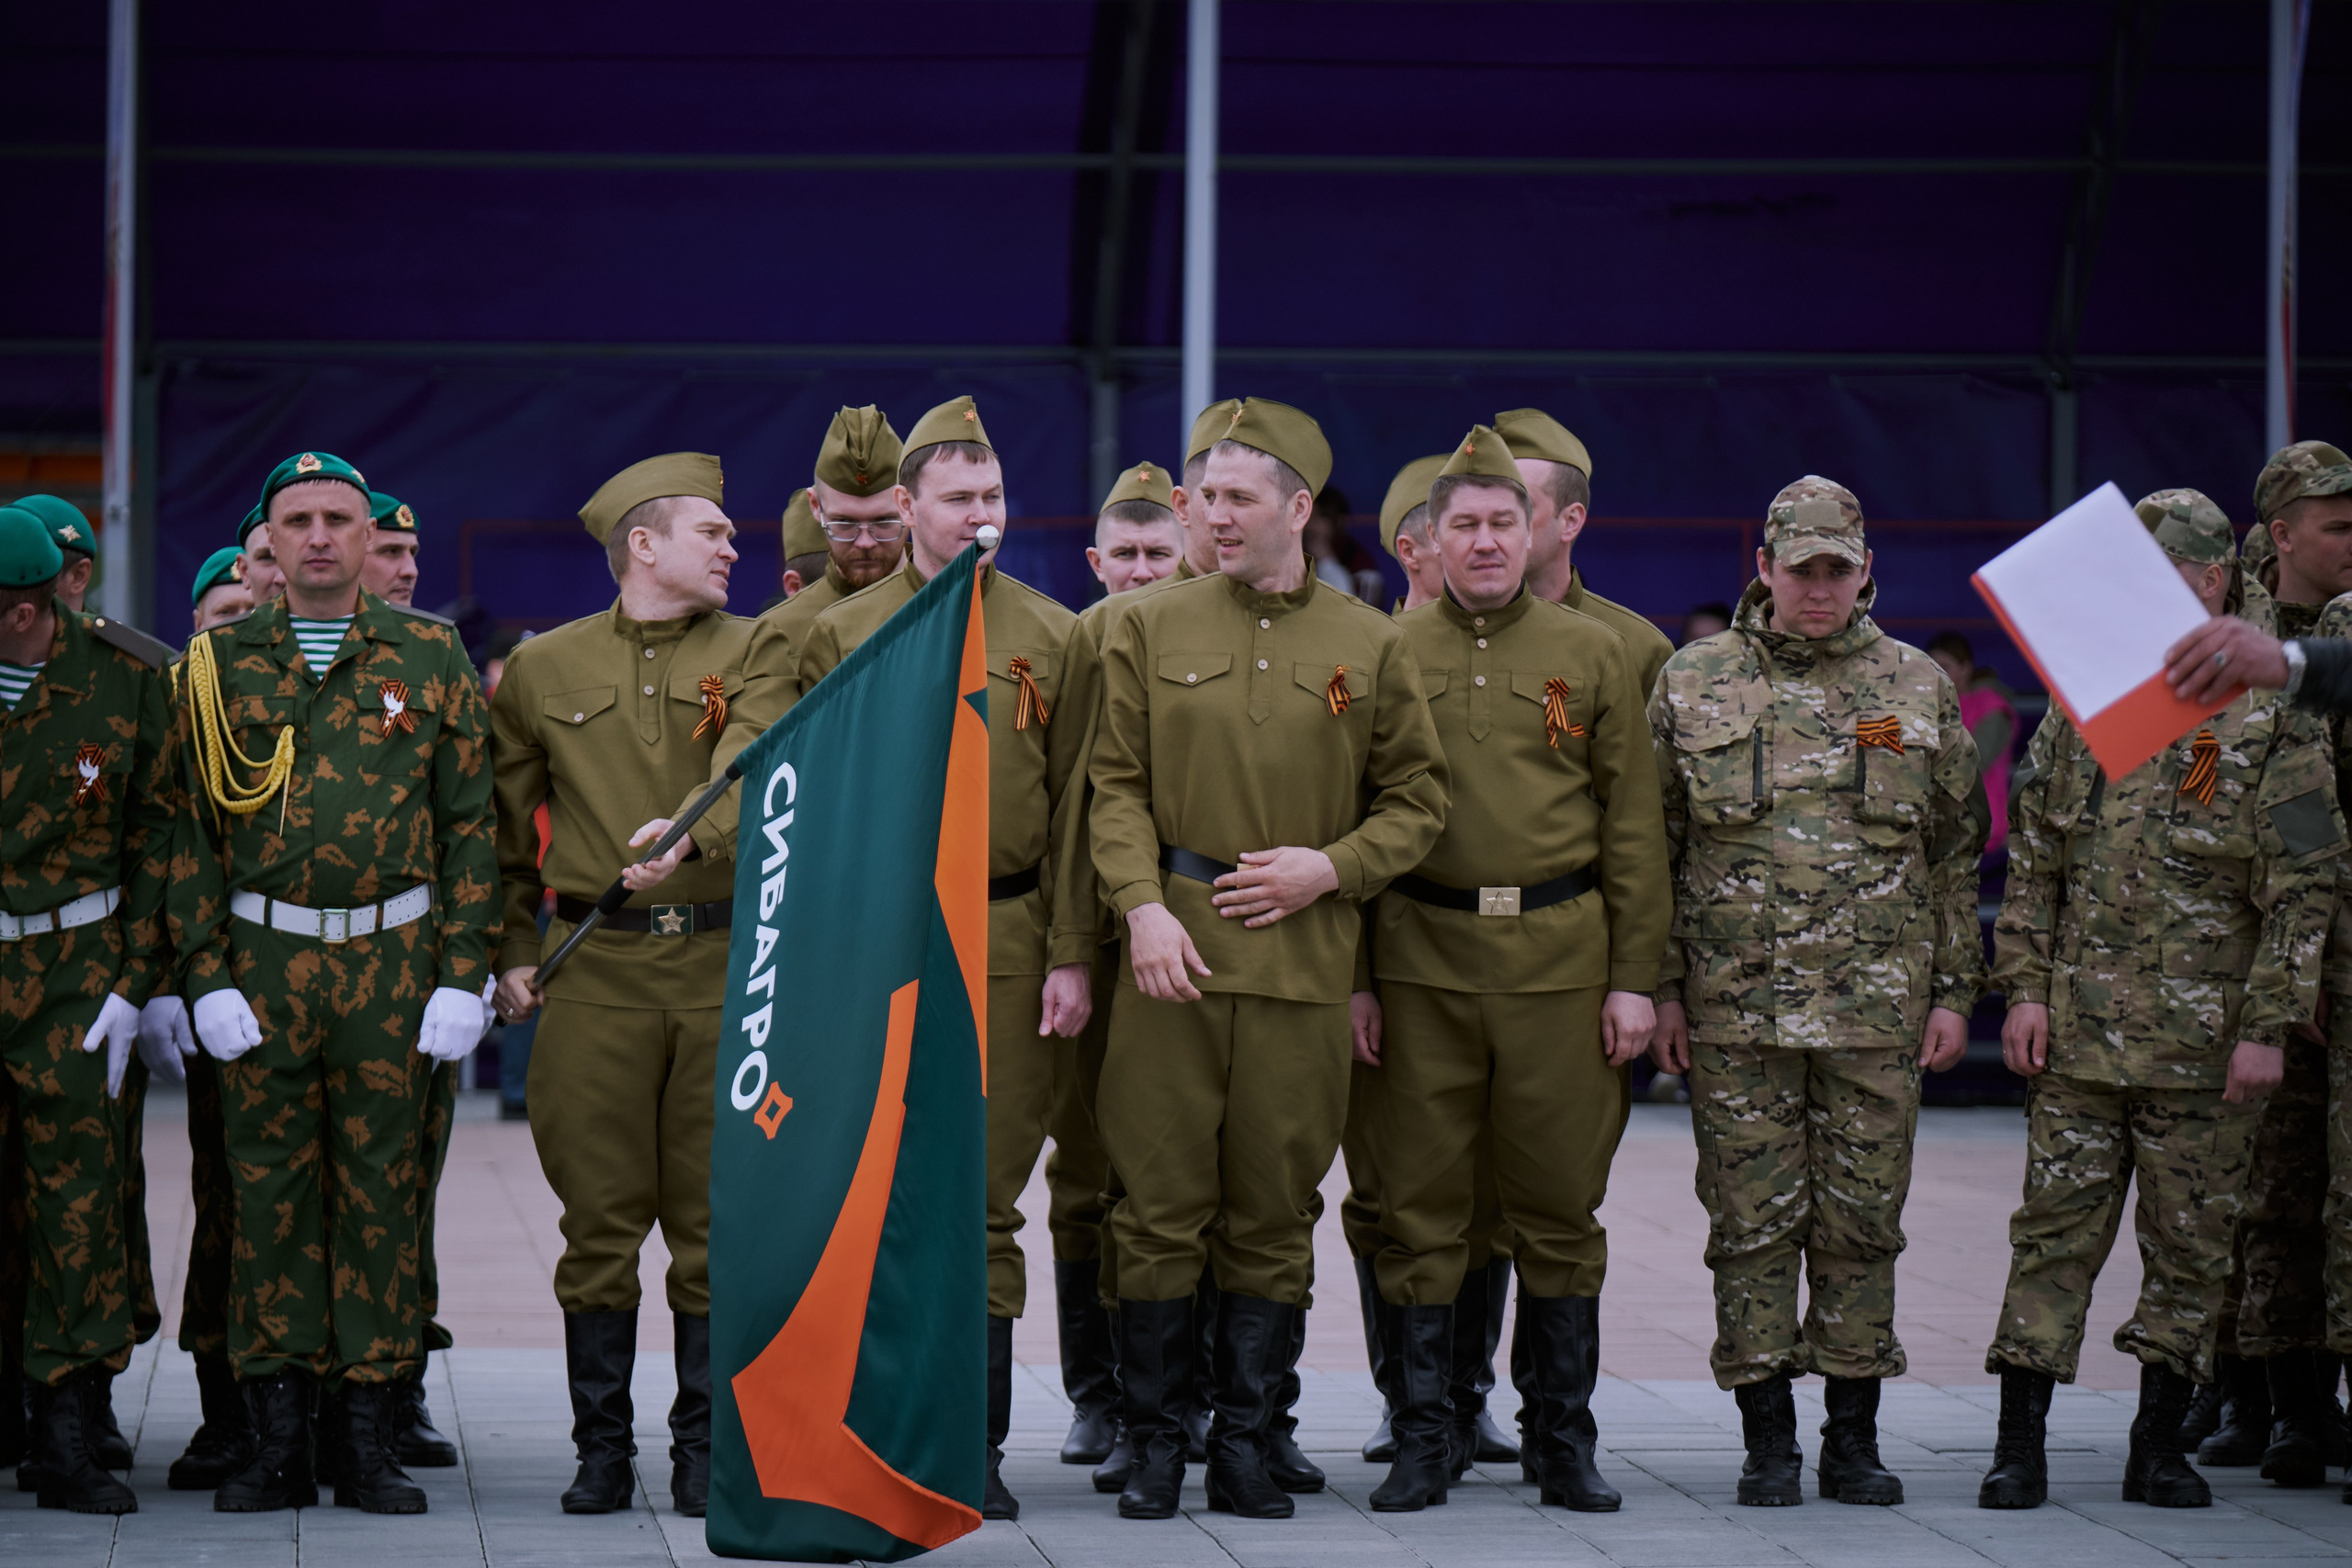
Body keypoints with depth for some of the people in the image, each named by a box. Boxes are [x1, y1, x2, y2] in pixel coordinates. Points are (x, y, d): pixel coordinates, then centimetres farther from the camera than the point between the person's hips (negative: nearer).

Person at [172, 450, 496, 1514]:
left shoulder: (430, 655, 4)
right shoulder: (220, 664, 6)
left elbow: (468, 824, 4)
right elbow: (192, 832, 6)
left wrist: (464, 976, -2)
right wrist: (205, 977, -2)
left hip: (392, 959, 0)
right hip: (261, 960, 0)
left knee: (382, 1191, 3)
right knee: (270, 1190, 2)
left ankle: (368, 1439, 9)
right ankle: (279, 1442, 8)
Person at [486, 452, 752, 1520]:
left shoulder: (757, 654, 7)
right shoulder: (542, 668, 10)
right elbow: (506, 819, 16)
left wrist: (695, 837, -23)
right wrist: (513, 951, 10)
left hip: (726, 961, 0)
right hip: (595, 967, 0)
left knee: (714, 1219, 2)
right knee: (600, 1219, 1)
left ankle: (704, 1450, 10)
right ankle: (601, 1448, 9)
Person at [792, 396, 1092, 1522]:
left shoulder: (1051, 637, 7)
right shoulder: (840, 636, 6)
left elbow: (1078, 807, 5)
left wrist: (1072, 955, -2)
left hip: (1006, 947, 0)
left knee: (986, 1206, 1)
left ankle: (978, 1450, 6)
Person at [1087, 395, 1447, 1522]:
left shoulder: (1369, 646, 6)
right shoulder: (1148, 632, 6)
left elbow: (1418, 795, 11)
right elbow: (1116, 785, 5)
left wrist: (1330, 867, -5)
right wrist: (1142, 903, -10)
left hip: (1305, 959, 0)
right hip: (1175, 948, 0)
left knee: (1275, 1212, 5)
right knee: (1161, 1204, -1)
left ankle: (1245, 1442, 13)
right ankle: (1154, 1443, 8)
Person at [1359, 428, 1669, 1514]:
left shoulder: (1595, 655, 7)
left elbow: (1633, 825, 6)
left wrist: (1634, 977, 0)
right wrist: (1350, 978, 0)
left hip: (1561, 957, 0)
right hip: (1423, 961, 0)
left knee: (1559, 1206, 4)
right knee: (1420, 1208, 1)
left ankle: (1564, 1442, 13)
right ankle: (1424, 1437, 9)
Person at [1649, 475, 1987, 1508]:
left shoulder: (1919, 688, 9)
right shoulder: (1693, 684, 5)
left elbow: (1957, 852, 12)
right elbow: (1651, 847, 7)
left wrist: (1955, 989, 6)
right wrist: (1660, 986, 1)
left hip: (1879, 1008, 1)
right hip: (1734, 1006, -1)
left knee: (1862, 1223, 4)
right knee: (1753, 1224, 0)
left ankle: (1854, 1439, 12)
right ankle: (1768, 1441, 8)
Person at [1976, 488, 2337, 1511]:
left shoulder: (2273, 723, -2)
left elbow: (2302, 892, -4)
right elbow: (2034, 862, 13)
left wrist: (2267, 1027, -10)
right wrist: (2025, 987, 4)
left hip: (2203, 1041, -3)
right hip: (2077, 1031, 3)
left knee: (2190, 1242, 5)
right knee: (2055, 1231, 0)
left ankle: (2159, 1447, 15)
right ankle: (2019, 1447, 2)